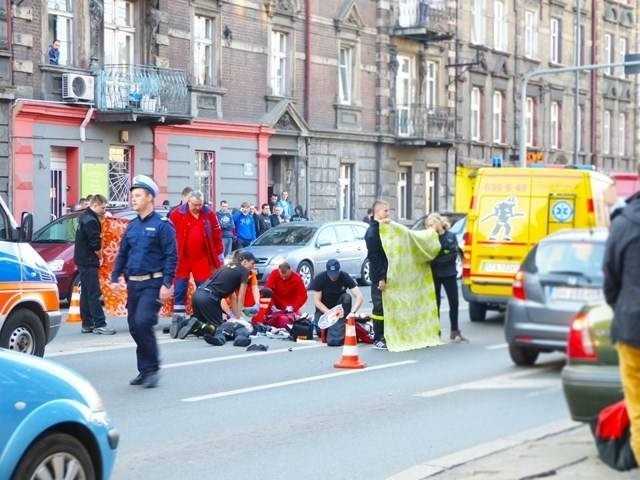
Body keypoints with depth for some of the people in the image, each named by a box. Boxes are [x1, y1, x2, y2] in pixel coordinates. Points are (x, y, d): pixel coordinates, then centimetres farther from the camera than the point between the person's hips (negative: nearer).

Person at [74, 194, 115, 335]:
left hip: (82, 260, 10)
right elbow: (95, 245, -20)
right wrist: (99, 257, -2)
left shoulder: (84, 218, 16)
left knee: (86, 294, 12)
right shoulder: (91, 221, -17)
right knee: (94, 294, -10)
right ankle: (99, 324, -11)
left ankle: (87, 324, 15)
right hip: (89, 262, -10)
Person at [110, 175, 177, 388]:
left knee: (143, 323, -20)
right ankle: (145, 370, 19)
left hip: (152, 283, -7)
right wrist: (115, 277, 9)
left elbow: (171, 257, -11)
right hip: (133, 283, 7)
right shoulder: (132, 226, 13)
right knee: (134, 326, 8)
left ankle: (152, 369, -7)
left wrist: (167, 284, -18)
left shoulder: (162, 225, -7)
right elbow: (122, 253, 19)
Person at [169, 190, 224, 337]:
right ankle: (177, 320, 6)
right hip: (182, 259, -1)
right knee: (179, 291, 1)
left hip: (203, 259, 2)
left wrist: (219, 256, 6)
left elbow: (217, 235, 6)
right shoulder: (177, 215, -6)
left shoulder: (209, 214, 0)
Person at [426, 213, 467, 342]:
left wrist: (437, 261, -17)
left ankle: (455, 332, 14)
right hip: (434, 275, -1)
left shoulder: (451, 236, -1)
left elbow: (454, 254, -8)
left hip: (449, 274, 1)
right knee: (435, 303, 5)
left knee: (454, 302, 3)